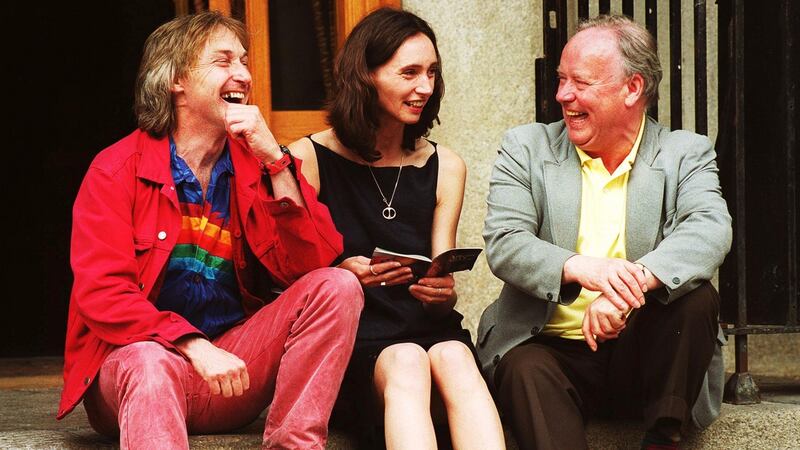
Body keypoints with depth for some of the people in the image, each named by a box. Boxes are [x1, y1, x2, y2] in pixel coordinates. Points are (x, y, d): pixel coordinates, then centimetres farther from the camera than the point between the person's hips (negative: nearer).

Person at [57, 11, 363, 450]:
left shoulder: (254, 165, 8)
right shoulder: (117, 170, -3)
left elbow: (310, 265, -4)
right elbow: (101, 292, -13)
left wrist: (275, 162, -13)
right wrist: (195, 348, -26)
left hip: (233, 368, 5)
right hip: (137, 360, -5)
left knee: (337, 286, -15)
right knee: (151, 363, -39)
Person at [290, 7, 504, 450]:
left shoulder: (445, 167, 12)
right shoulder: (310, 159, 1)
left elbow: (440, 287, 12)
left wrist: (443, 293, -13)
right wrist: (339, 275, -20)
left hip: (425, 328, 3)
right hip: (349, 333, -3)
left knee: (455, 359, -33)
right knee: (408, 364, -36)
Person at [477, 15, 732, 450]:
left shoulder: (686, 154, 6)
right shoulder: (526, 148, 7)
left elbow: (710, 230, -15)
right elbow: (503, 243, -7)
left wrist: (634, 282, -35)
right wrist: (580, 268, -29)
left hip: (642, 355, 1)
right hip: (551, 348, -1)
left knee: (696, 297, -26)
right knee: (524, 370, -32)